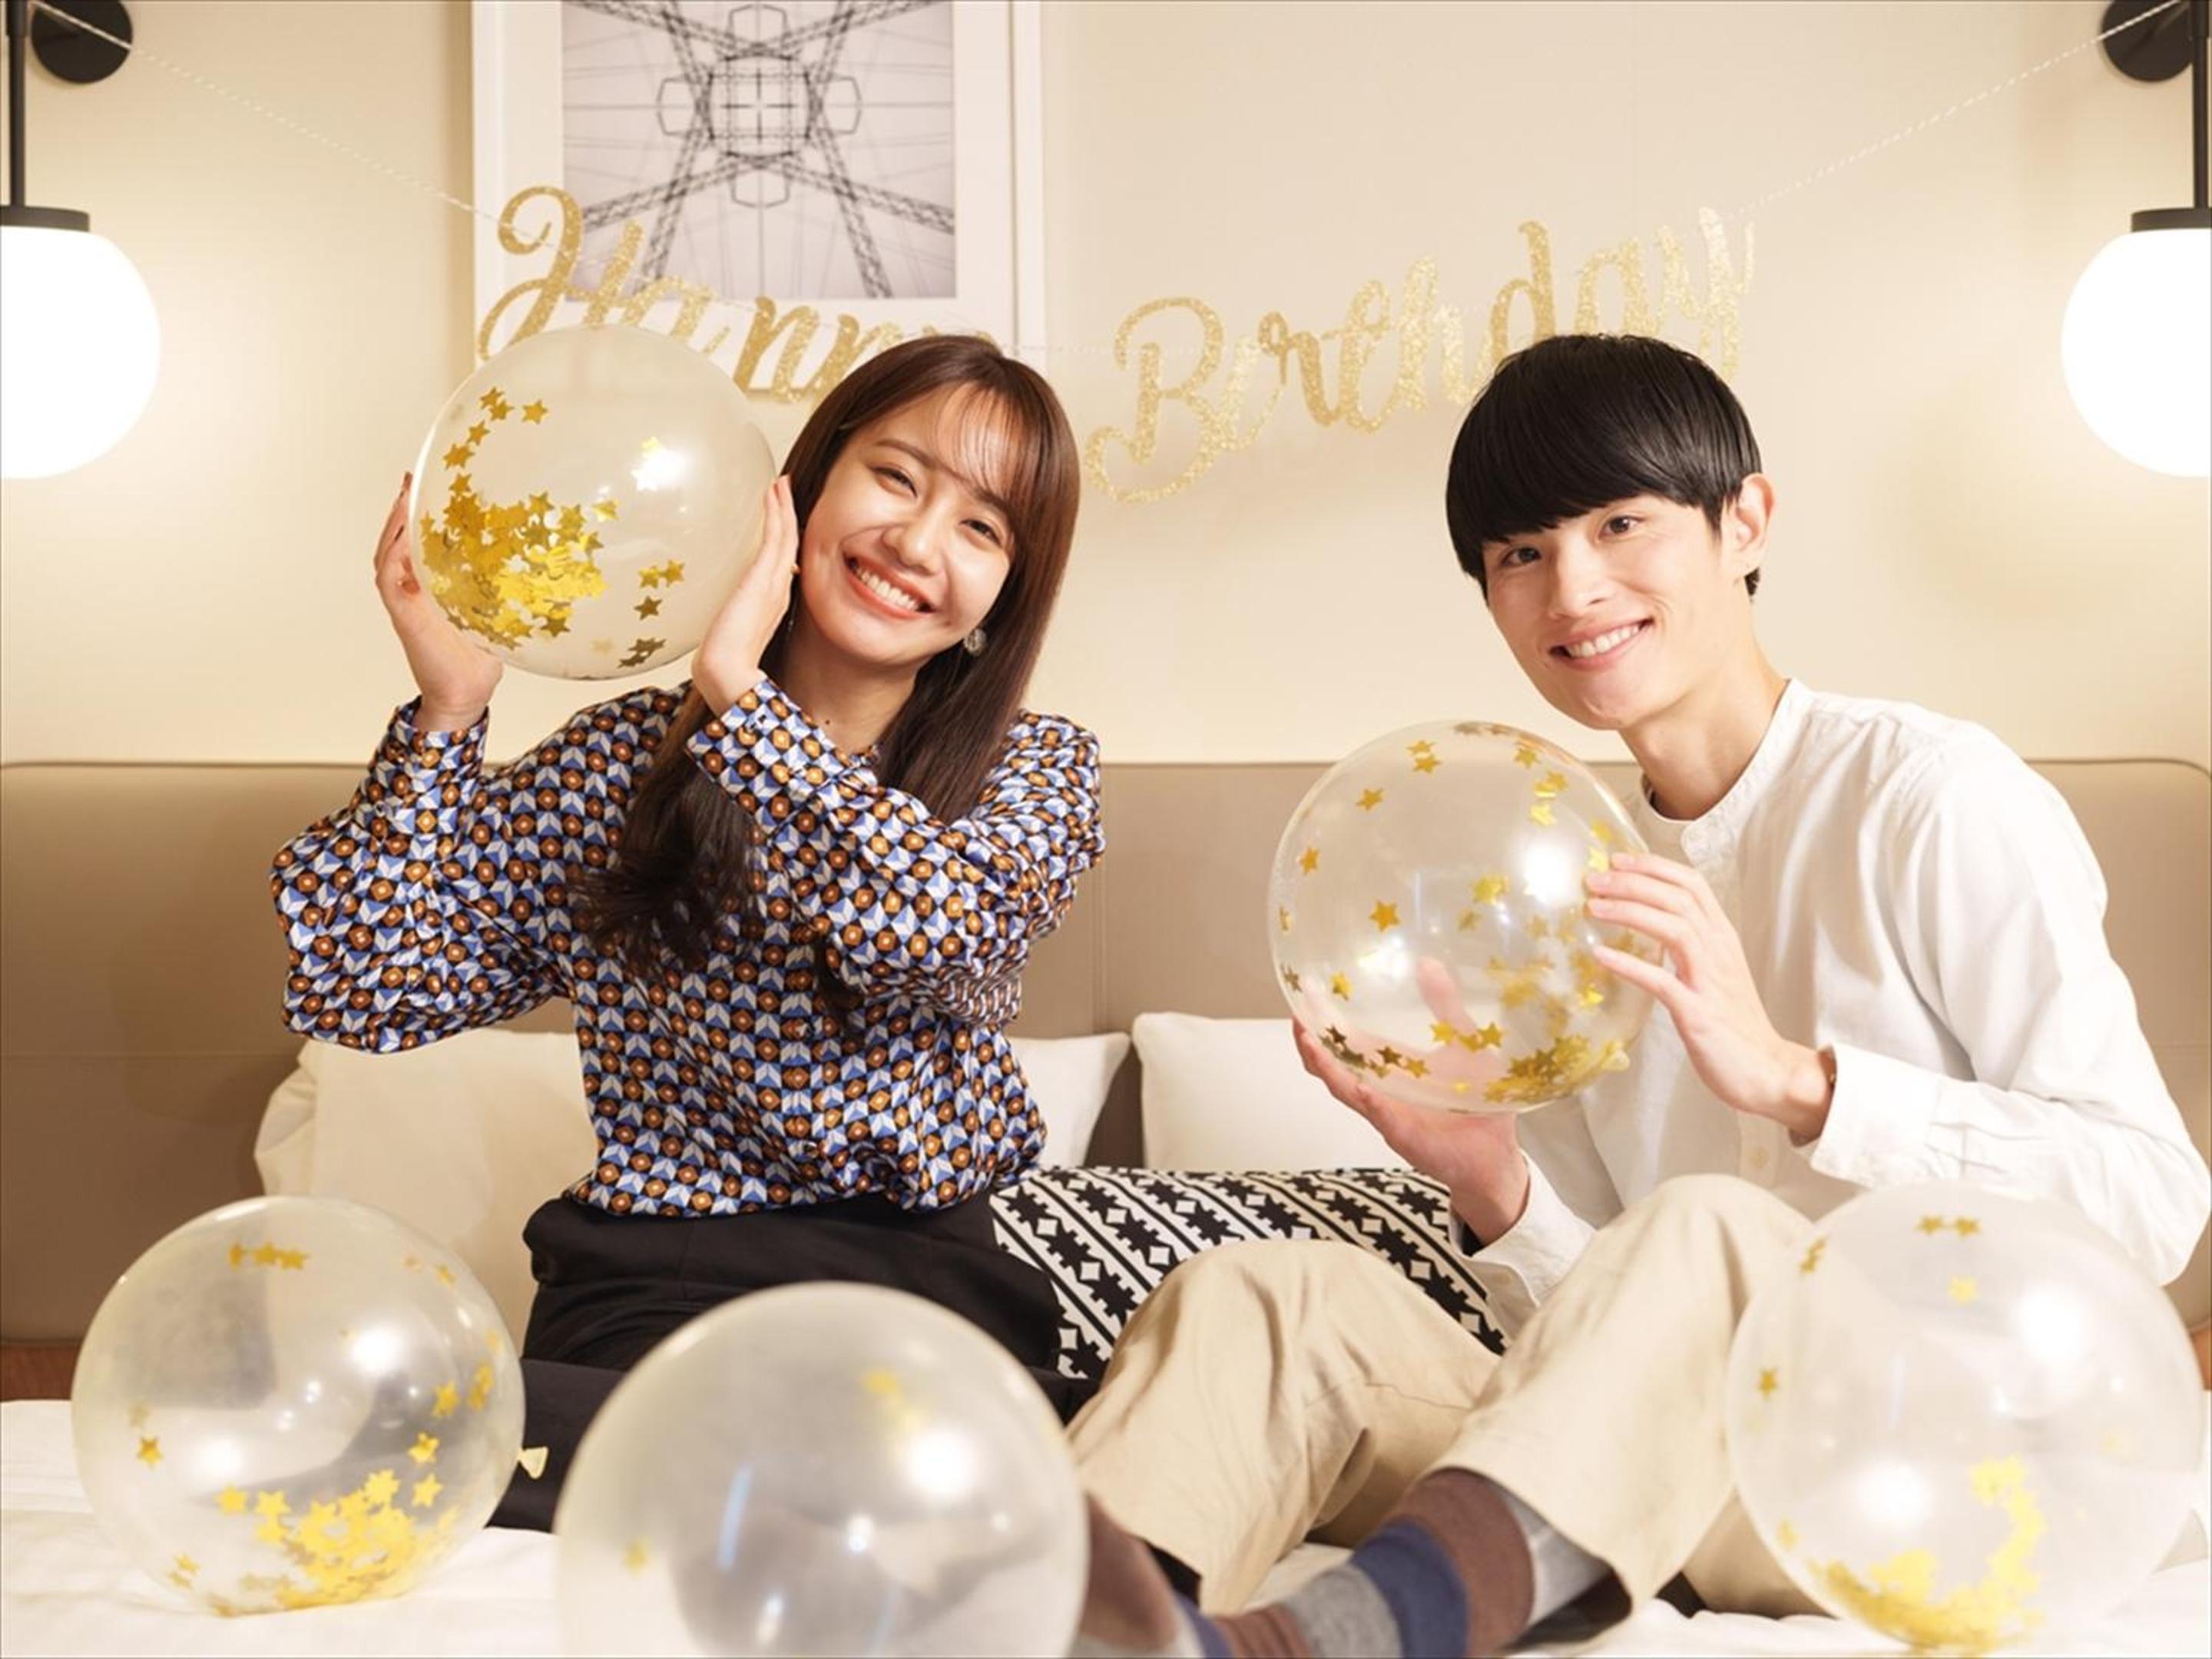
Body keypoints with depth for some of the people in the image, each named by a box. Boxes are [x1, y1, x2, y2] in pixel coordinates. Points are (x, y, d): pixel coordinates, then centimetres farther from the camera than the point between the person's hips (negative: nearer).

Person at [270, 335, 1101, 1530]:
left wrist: (736, 690, -14)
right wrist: (447, 712, -4)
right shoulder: (624, 758, 12)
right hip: (639, 1292, 1)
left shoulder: (1037, 772, 9)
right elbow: (362, 989, 5)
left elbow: (935, 930, -16)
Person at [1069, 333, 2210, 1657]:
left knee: (1699, 1229, -35)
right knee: (1267, 1293, -17)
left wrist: (1787, 1075, -20)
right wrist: (1495, 1190, -6)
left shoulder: (1930, 795, -2)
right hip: (1670, 1476, 5)